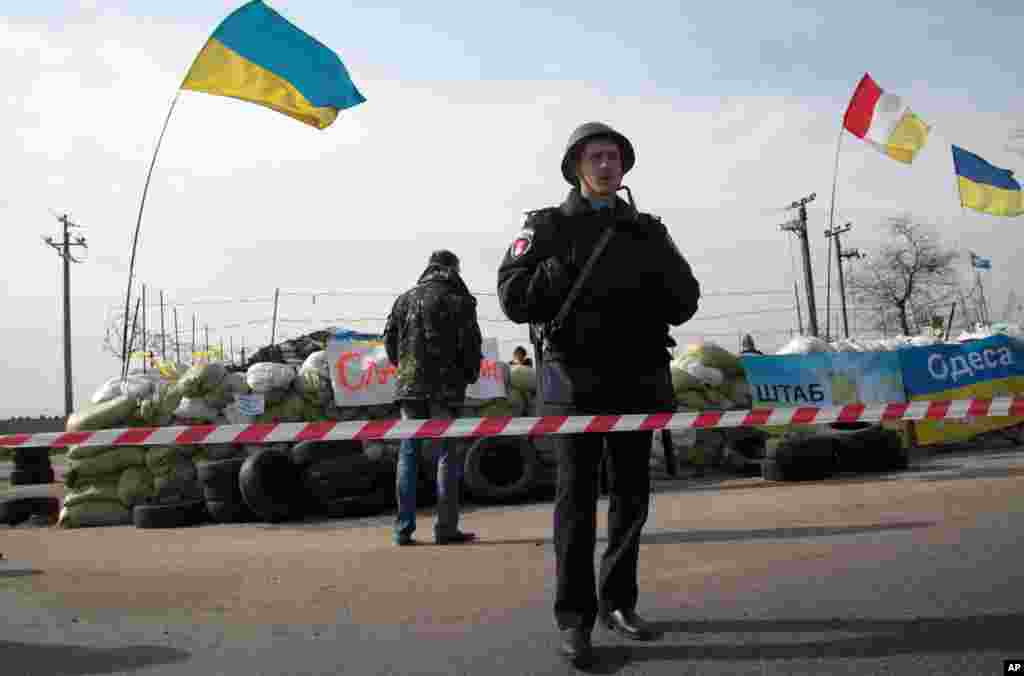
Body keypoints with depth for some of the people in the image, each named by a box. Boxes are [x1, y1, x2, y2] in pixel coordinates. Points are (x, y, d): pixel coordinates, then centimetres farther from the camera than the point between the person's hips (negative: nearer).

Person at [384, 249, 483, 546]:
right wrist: (470, 375, 11)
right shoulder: (459, 300, 0)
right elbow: (470, 343, -5)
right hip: (446, 387, -3)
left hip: (409, 385, 4)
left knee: (408, 453, 8)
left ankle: (404, 528, 6)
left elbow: (389, 339, 11)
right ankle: (446, 528, 0)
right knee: (447, 453, 2)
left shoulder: (405, 299, 11)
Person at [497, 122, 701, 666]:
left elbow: (684, 306, 10)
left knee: (631, 495, 8)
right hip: (576, 378, -4)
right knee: (577, 497, -4)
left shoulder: (647, 230, 16)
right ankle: (574, 618, 2)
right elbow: (513, 297, -5)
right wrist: (566, 267, -14)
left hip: (637, 380, 4)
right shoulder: (548, 227, 6)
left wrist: (662, 270, -8)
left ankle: (617, 602, 22)